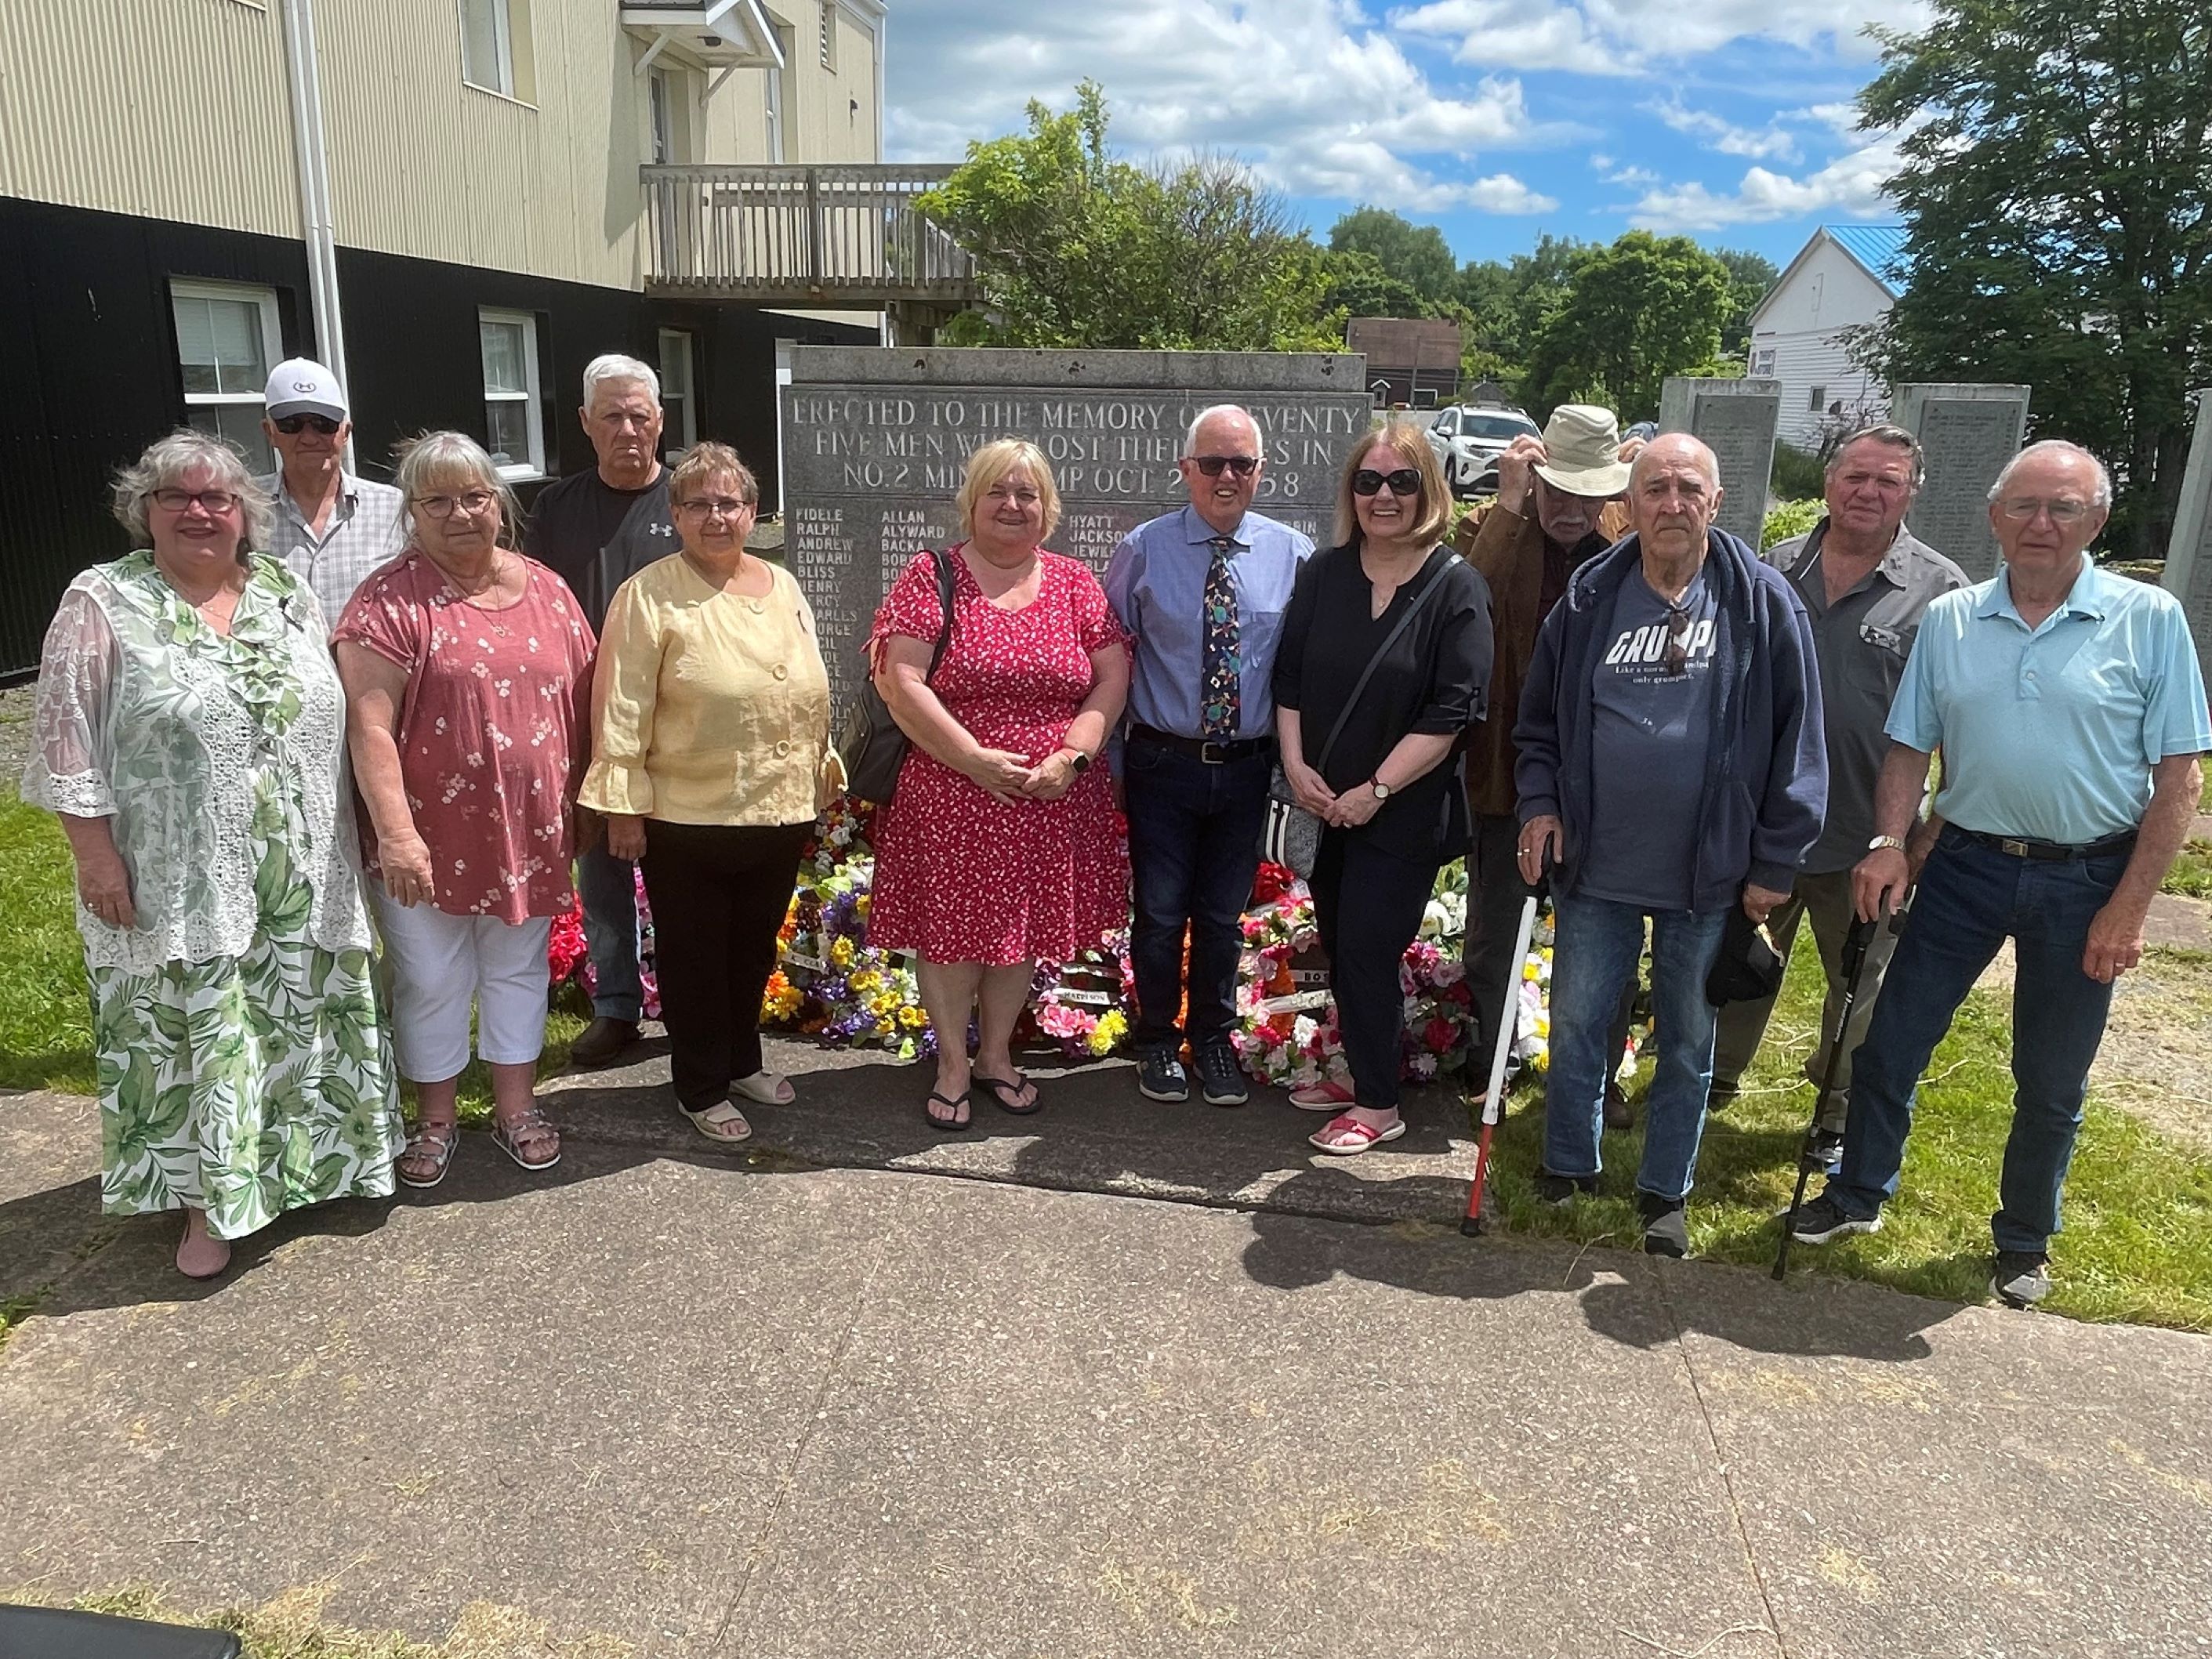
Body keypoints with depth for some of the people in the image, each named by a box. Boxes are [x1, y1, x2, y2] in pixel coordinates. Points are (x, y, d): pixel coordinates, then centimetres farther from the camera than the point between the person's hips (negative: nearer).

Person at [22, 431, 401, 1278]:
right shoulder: (103, 604, -5)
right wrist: (96, 851, -12)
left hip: (302, 873, 4)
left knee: (296, 1018, 14)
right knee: (194, 1031, 5)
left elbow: (332, 717, 12)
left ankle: (304, 1159, 33)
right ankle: (208, 1202, 18)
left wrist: (352, 832, 11)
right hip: (176, 882, -4)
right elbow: (68, 738, -7)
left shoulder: (287, 595, 8)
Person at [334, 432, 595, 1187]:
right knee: (432, 980, 9)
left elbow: (579, 704, 10)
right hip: (429, 833, -3)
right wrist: (395, 832, -23)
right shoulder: (391, 600, -10)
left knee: (518, 968, 15)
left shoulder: (546, 590, 4)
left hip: (527, 827, 4)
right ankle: (434, 1121, 27)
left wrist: (581, 804, 10)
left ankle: (516, 1108, 31)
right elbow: (369, 726, -16)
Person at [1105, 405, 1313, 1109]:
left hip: (1247, 766, 1)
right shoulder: (1144, 549, -4)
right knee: (1159, 912, 9)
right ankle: (1158, 1041, 30)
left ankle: (1214, 1039, 34)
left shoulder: (1293, 554, -1)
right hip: (1163, 761, -1)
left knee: (1225, 915, 15)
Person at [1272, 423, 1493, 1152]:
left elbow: (1453, 710, -14)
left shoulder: (1456, 588, -9)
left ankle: (1378, 1105, 13)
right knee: (1338, 944, 13)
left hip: (1405, 811, -5)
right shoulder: (1324, 574, 4)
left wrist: (1376, 789, -16)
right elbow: (1289, 675, 6)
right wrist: (1296, 764, -6)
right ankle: (1360, 1072, 31)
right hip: (1327, 802, 5)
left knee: (1367, 950, -3)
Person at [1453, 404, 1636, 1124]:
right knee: (1492, 937, 13)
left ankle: (1600, 1078, 32)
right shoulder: (1490, 530, -6)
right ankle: (1485, 1075, 31)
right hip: (1507, 768, -1)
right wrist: (1509, 506, -26)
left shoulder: (1633, 538, -1)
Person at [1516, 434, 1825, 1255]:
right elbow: (1539, 717, 10)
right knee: (1575, 1025, 12)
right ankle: (1567, 1166, 33)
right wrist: (1540, 802, -3)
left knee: (1688, 1041, 13)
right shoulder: (1588, 599, 0)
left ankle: (1665, 1191, 30)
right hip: (1595, 866, 2)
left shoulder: (1764, 603, -6)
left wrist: (1777, 860, -6)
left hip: (1708, 876, -1)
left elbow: (1797, 738, -5)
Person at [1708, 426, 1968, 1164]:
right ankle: (1715, 1078, 37)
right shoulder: (1777, 568, 3)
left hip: (1866, 833, -2)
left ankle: (1841, 1118, 31)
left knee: (1860, 981, 13)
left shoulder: (1940, 589, -6)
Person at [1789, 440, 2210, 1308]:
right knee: (1890, 1040, 6)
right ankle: (1858, 1194, 28)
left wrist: (2128, 907, -11)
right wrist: (1890, 843, -10)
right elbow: (1908, 750, 6)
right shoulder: (1948, 621, 1)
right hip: (1966, 864, 2)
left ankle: (2025, 1240, 33)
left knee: (2052, 1081, 12)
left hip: (2086, 880, -2)